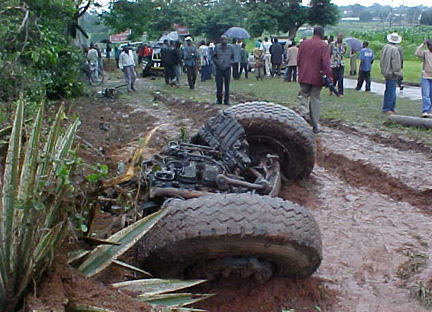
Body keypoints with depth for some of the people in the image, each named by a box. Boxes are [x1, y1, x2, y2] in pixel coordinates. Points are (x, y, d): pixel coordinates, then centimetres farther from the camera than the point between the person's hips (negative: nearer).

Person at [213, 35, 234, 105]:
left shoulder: (230, 47, 5)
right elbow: (214, 57, 7)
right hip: (219, 68, -1)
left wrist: (229, 63, -2)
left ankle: (226, 100, 8)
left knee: (227, 85, 2)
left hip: (227, 68, 1)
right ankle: (219, 99, 11)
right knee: (219, 84, 1)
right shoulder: (217, 47, 2)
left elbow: (232, 57, 13)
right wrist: (217, 63, -5)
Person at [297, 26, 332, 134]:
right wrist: (328, 76, -13)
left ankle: (304, 112, -11)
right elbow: (326, 63, -14)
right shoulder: (323, 45, -7)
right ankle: (315, 125, 10)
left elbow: (298, 59, 7)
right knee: (315, 99, 6)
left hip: (304, 76, 2)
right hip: (317, 77, -2)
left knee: (303, 95, 18)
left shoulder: (304, 43, 3)